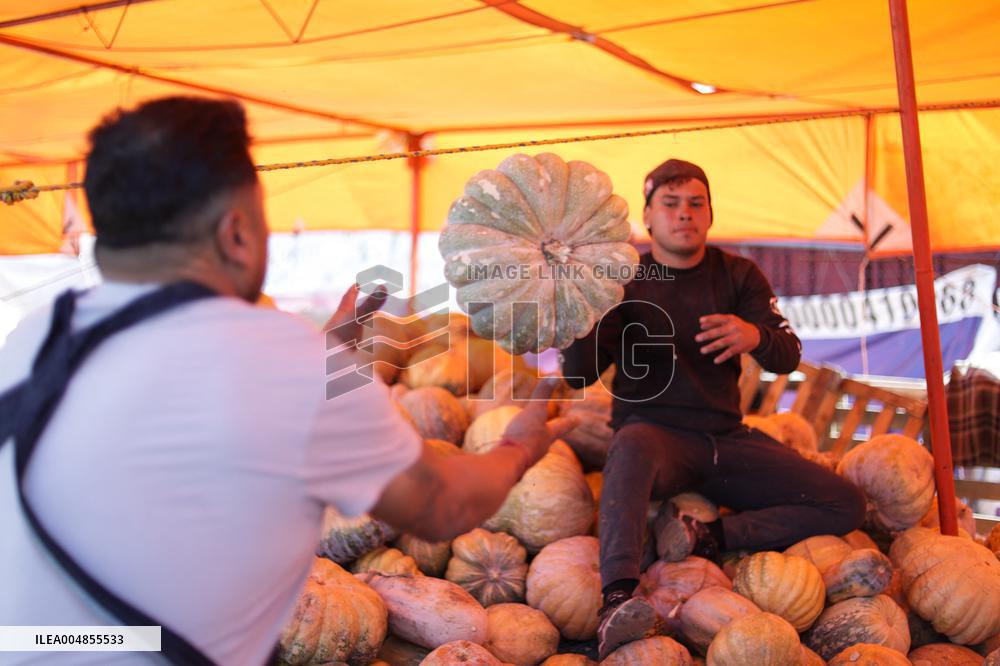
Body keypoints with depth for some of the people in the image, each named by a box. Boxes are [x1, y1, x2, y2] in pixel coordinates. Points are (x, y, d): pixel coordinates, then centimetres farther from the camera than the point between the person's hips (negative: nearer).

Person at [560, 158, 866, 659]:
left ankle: (706, 537, -20)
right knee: (632, 445, -41)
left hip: (726, 438, 4)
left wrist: (755, 336, -27)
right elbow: (578, 374, -5)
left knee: (845, 505, -10)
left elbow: (788, 357, -2)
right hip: (655, 432, -4)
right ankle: (616, 602, -53)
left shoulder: (738, 275, 10)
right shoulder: (625, 281, 2)